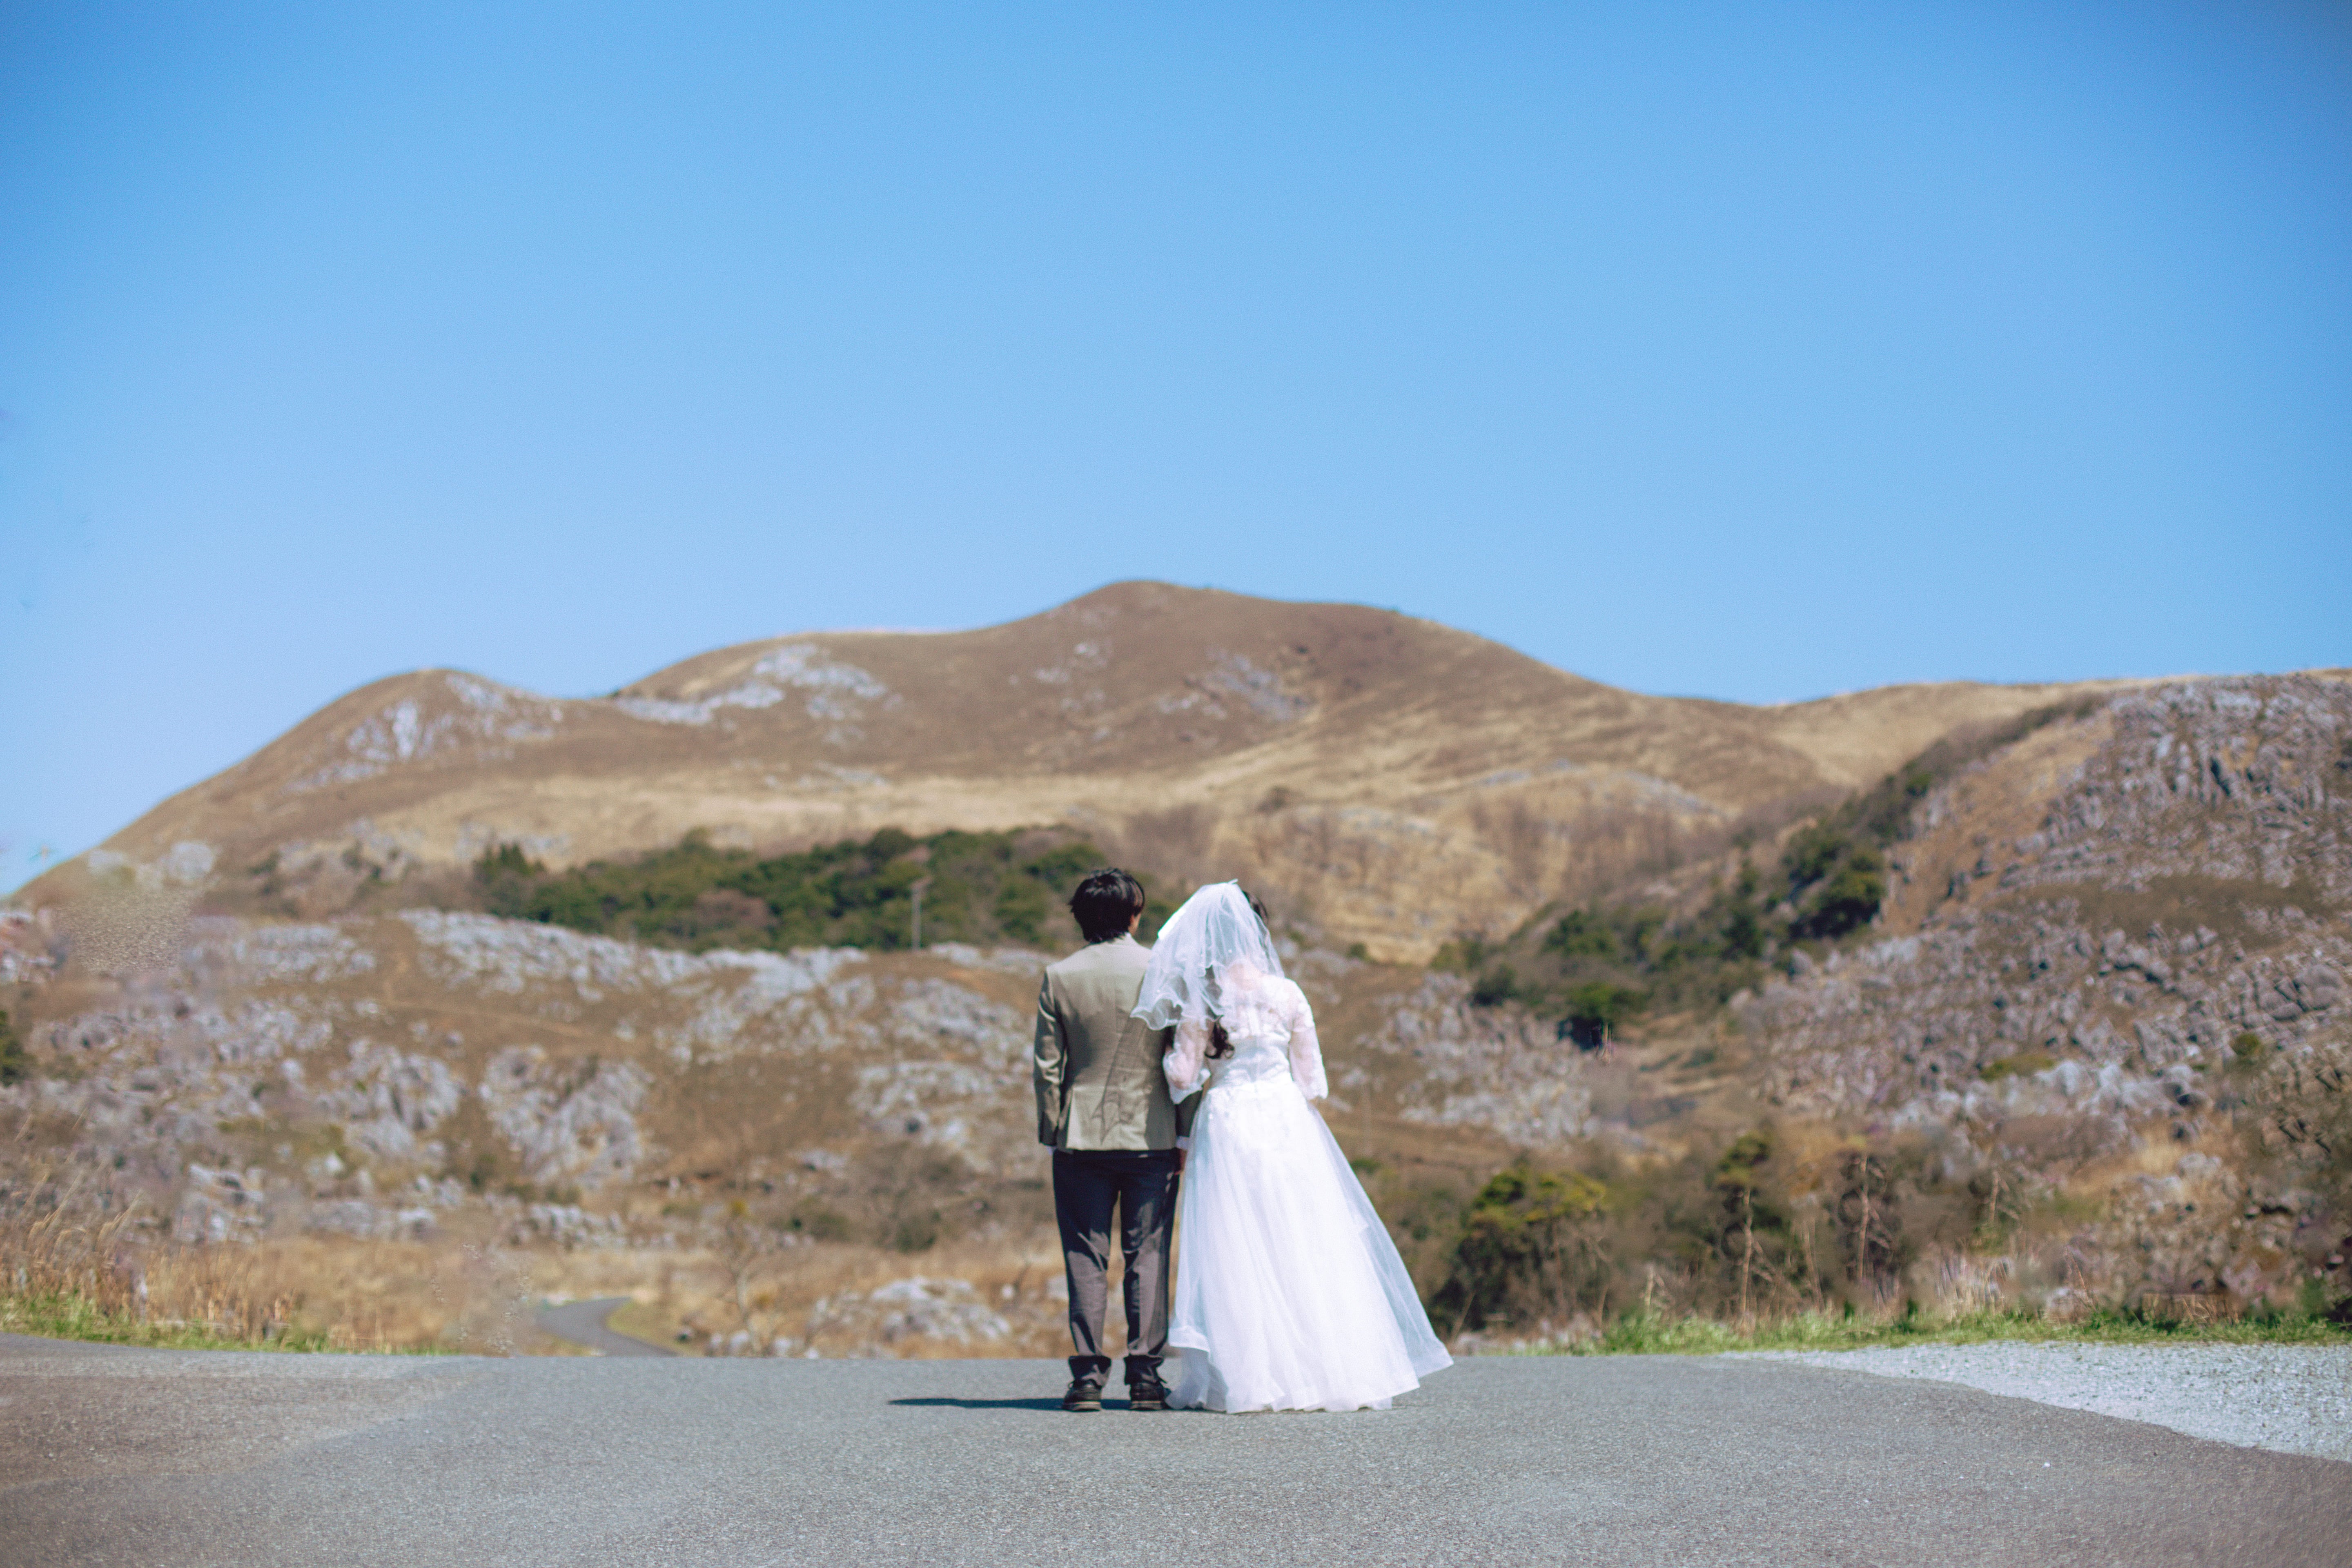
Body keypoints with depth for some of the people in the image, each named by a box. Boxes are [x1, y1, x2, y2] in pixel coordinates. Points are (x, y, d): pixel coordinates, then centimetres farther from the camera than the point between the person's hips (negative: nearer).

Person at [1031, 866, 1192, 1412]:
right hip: (1152, 1137, 0)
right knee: (1148, 1255, 5)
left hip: (1082, 1137, 0)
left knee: (1085, 1258, 6)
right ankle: (1146, 1375, 3)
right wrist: (1185, 1132, 6)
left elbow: (1046, 1065, -1)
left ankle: (1088, 1375, 2)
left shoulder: (1059, 978, -2)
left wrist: (1052, 1133, 8)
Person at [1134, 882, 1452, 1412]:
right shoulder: (1286, 994, -1)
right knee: (1306, 1247, 6)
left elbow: (1183, 1078, -4)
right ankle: (1327, 1369, 7)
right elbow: (1310, 1074, 5)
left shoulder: (1200, 999, -5)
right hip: (1287, 1118, 2)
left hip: (1226, 1120, -2)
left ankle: (1242, 1380, -1)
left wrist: (1173, 1051, 14)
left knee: (1233, 1252, 1)